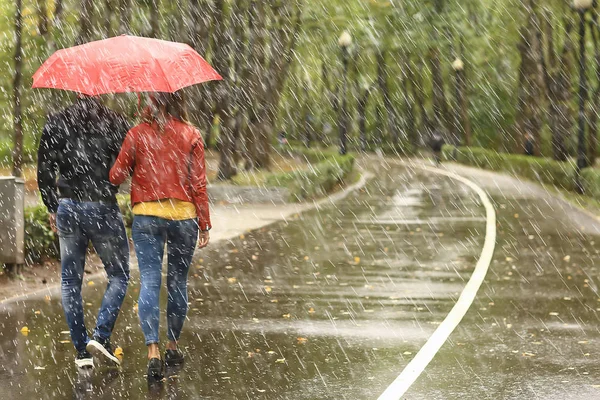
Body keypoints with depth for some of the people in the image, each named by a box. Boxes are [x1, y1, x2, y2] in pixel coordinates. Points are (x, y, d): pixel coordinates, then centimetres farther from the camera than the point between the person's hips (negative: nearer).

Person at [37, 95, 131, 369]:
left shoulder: (56, 123, 3)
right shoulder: (114, 123, -6)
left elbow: (44, 170, 5)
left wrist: (52, 208, 14)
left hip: (67, 208, 3)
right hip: (102, 208, -3)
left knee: (70, 281, 10)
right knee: (118, 275, 11)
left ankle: (81, 350, 8)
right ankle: (101, 336, -5)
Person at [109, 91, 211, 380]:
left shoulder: (137, 134, -1)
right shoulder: (191, 136, -1)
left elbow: (116, 176, 0)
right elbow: (199, 183, -2)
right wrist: (204, 225, 3)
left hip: (146, 215, 0)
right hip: (183, 215, 1)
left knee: (149, 283, -3)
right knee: (177, 282, 14)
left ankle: (153, 351, -16)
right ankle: (173, 347, 23)